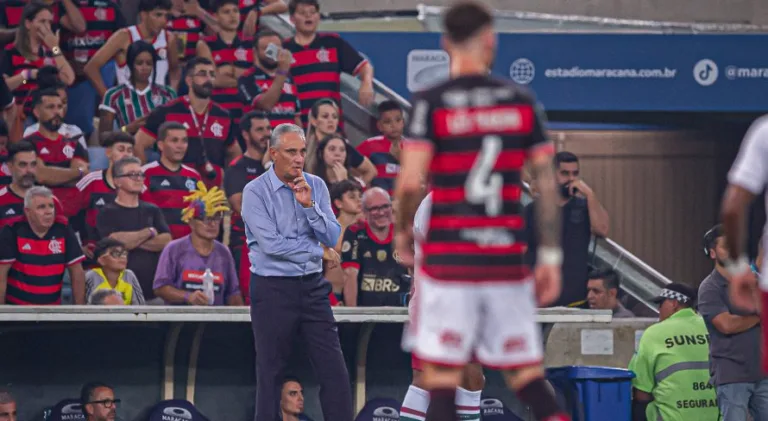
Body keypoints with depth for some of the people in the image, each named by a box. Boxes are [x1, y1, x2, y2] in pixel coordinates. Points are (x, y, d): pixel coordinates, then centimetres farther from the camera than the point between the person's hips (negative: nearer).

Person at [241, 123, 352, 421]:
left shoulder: (315, 186, 6)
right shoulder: (256, 192, -8)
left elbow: (332, 238, -1)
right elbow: (271, 244, -17)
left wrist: (308, 204, -15)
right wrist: (319, 251, -6)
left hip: (312, 287, 4)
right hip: (273, 289, -4)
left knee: (334, 370, -1)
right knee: (270, 372, 3)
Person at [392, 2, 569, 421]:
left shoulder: (431, 103, -4)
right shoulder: (522, 102, 6)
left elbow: (410, 182, -12)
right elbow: (547, 183, 5)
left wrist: (402, 230, 7)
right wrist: (550, 257, 10)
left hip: (448, 257, -3)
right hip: (507, 260, 3)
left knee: (442, 381, 0)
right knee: (528, 377, 10)